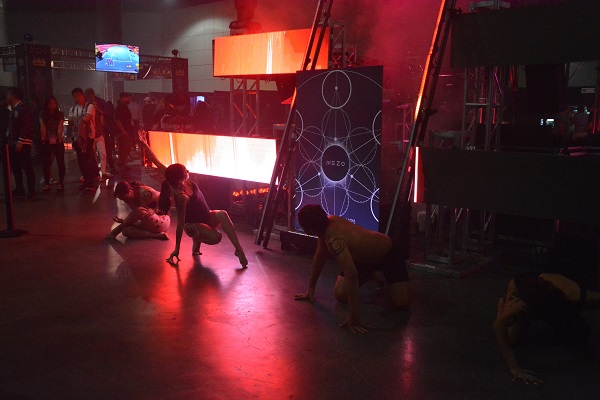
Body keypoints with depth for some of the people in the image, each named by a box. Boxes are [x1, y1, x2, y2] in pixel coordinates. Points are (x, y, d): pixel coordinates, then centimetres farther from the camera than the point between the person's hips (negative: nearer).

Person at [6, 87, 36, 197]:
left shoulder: (23, 109, -10)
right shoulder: (13, 110, 18)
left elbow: (26, 128, -17)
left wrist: (20, 142, -21)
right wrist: (9, 141, 15)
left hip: (22, 145, -9)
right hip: (13, 144, 9)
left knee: (27, 167, -5)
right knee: (15, 167, 11)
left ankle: (31, 190, -1)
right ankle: (19, 189, 18)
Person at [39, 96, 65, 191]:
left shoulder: (60, 115, 7)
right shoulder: (43, 115, 8)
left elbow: (60, 127, -2)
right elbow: (43, 127, -2)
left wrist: (59, 138, -11)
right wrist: (43, 138, -10)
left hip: (58, 141, 0)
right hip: (46, 142, 1)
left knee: (60, 163, 0)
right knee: (46, 163, 2)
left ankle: (61, 183, 6)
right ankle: (46, 183, 9)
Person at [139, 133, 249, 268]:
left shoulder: (173, 179, -14)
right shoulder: (181, 197, -33)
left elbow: (157, 162, -10)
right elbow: (180, 224, -29)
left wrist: (145, 144, -5)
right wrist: (176, 250, -23)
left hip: (206, 217, 7)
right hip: (193, 225, -7)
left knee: (222, 214, -27)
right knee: (216, 237, -36)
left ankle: (239, 249, -28)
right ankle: (197, 240, -1)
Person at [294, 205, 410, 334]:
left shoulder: (334, 241, -41)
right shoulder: (328, 222, -14)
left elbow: (351, 275, -48)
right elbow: (320, 256, 0)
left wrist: (354, 317, -48)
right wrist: (310, 289, 5)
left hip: (389, 253, -7)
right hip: (364, 257, 7)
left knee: (402, 304, -21)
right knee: (340, 295, -4)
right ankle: (373, 274, 22)